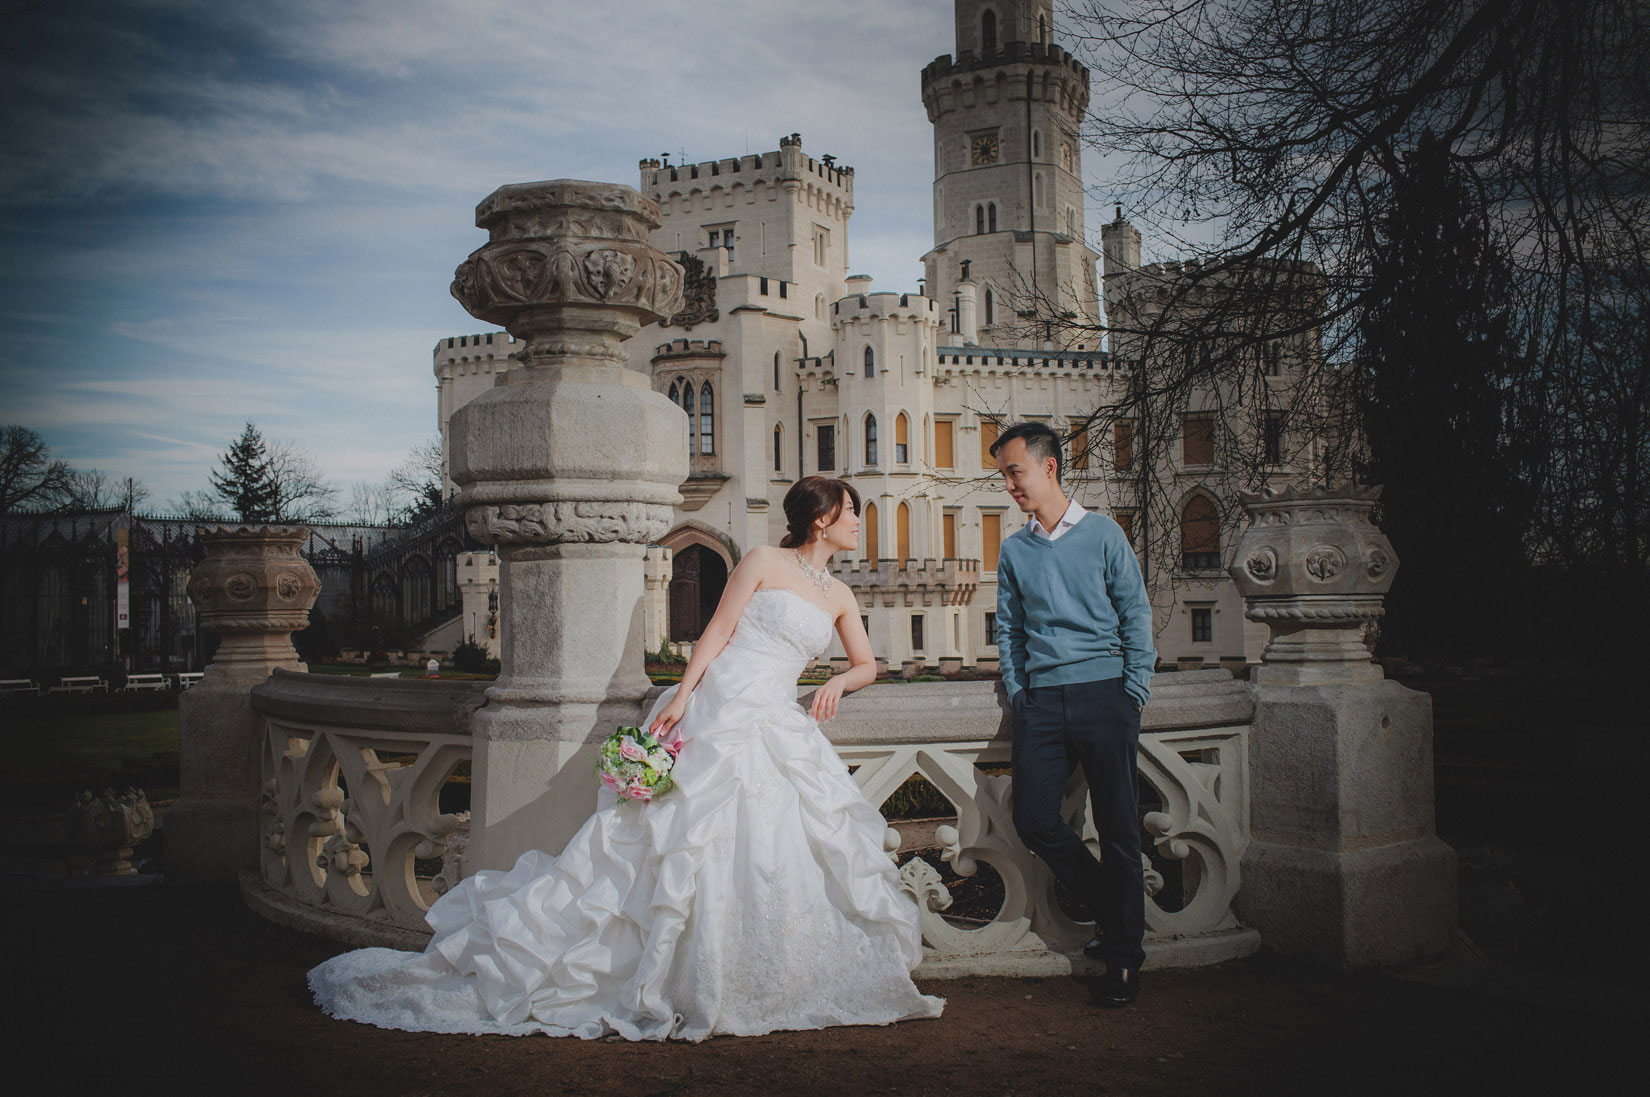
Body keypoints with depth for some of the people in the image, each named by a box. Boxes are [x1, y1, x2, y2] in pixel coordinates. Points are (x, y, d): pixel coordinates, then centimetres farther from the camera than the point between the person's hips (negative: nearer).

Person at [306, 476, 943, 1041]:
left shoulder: (839, 596, 18)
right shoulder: (762, 562, 3)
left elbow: (867, 665, 26)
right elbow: (718, 631, -3)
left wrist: (838, 683, 4)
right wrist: (682, 694, -15)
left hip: (781, 729, 6)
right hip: (720, 715, -6)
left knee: (782, 852, -3)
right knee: (694, 839, -12)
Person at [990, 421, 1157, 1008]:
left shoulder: (1102, 533, 4)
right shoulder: (1013, 549, 14)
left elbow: (1136, 616, 3)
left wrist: (1134, 692, -4)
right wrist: (1016, 690, 7)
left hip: (1103, 692, -4)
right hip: (1041, 699, 4)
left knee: (1118, 828, -2)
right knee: (1034, 820, -4)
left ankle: (1123, 960, 9)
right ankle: (1112, 912, 19)